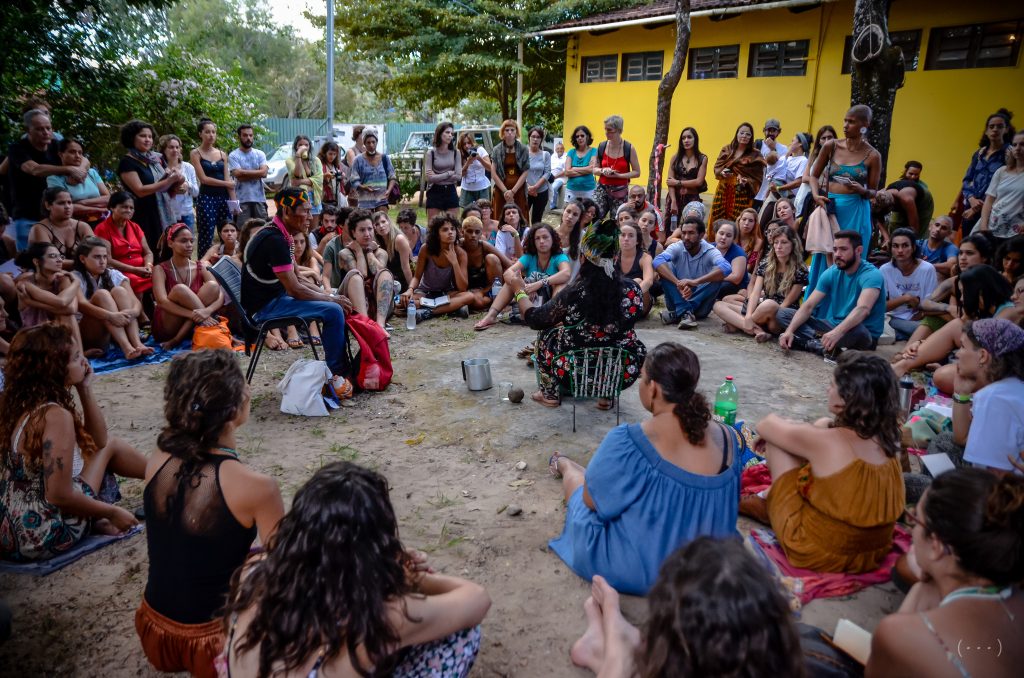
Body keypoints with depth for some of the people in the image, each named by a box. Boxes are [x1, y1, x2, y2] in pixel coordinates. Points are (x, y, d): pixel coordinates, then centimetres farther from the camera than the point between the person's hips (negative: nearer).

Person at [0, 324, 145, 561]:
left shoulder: (20, 403, 3)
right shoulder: (56, 416, -24)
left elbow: (98, 441, 12)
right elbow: (61, 496, -24)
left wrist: (85, 389, 2)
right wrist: (112, 512, -9)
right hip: (42, 538, -8)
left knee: (106, 444, 19)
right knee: (110, 446, 7)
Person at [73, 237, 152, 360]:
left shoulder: (114, 275, 6)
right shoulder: (75, 278, -3)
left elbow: (136, 302, -7)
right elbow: (81, 305, -22)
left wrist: (132, 312, -31)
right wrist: (111, 316, -39)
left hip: (118, 331, 3)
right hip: (89, 336, -3)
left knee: (119, 291, -18)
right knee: (101, 294, -24)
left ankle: (137, 343, -36)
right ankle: (126, 347, -44)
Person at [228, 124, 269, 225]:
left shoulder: (260, 154, 11)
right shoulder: (233, 156, 1)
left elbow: (264, 173, -4)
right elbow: (238, 175, -12)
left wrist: (244, 172, -5)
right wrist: (256, 173, -6)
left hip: (260, 199, 3)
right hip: (242, 200, -3)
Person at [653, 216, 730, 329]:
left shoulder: (710, 251, -11)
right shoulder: (677, 248, -8)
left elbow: (726, 268, -33)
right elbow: (658, 261, -29)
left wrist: (696, 281, -45)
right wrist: (679, 283, -43)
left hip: (700, 303, 0)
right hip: (677, 301, 0)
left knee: (717, 275, -25)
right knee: (666, 268, -20)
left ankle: (678, 313, -28)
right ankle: (685, 312, -31)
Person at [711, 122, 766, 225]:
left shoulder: (756, 155, 2)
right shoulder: (726, 150, 10)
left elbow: (758, 178, 1)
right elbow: (716, 167, 12)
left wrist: (746, 181, -17)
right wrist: (722, 172, -10)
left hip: (742, 195, -2)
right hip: (723, 192, 3)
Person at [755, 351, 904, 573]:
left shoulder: (827, 441, -26)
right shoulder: (888, 440, -9)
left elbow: (766, 426, -7)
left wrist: (788, 429, 15)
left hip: (816, 554, -6)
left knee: (777, 436, 0)